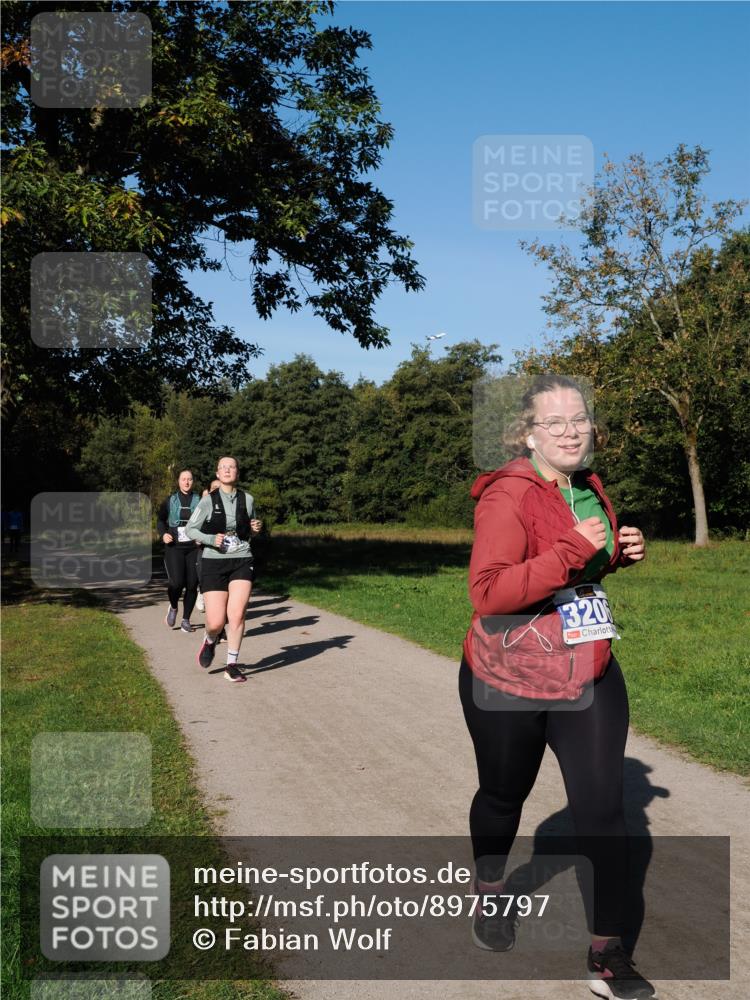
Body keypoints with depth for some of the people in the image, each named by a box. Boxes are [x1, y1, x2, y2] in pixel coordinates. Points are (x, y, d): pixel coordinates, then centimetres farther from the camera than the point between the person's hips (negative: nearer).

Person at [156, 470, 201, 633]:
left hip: (193, 547, 1)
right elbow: (160, 520, 16)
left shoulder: (198, 500, 7)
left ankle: (186, 620, 13)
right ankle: (173, 607, 17)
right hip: (174, 547, -1)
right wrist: (163, 534, -2)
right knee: (176, 582, -15)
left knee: (192, 584, -2)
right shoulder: (171, 500, 7)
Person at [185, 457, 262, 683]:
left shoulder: (247, 499, 5)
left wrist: (256, 528, -4)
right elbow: (190, 529, 3)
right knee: (216, 622, -5)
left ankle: (232, 666, 3)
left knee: (237, 614, -13)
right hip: (214, 562, -1)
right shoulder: (208, 501, -3)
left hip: (242, 561, 1)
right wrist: (211, 539, -14)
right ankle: (210, 641, 32)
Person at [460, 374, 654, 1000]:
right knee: (504, 795, 18)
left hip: (591, 679, 5)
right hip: (508, 681, -5)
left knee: (603, 808, 0)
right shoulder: (508, 496, -19)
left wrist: (617, 553, 1)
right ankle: (490, 893, 47)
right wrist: (574, 550, -31)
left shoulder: (588, 488, 4)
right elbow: (488, 594, -27)